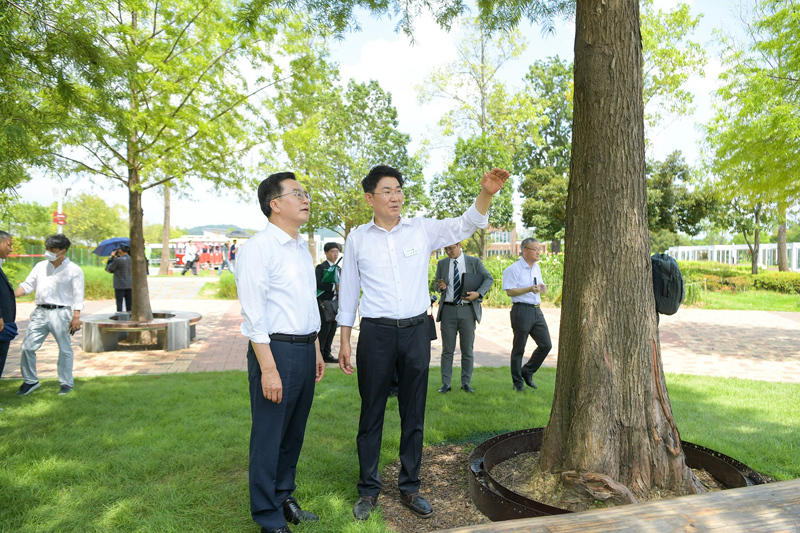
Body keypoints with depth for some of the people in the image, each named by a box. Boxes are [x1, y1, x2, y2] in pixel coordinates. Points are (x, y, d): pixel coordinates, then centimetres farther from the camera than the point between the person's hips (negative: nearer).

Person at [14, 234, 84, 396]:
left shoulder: (73, 270, -4)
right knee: (28, 347, 5)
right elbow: (27, 285, 13)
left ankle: (66, 383, 15)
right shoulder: (40, 266, 11)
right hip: (40, 312, 5)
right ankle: (30, 381, 22)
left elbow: (78, 295, -6)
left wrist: (76, 317, -13)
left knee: (65, 349, 3)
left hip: (60, 313, -5)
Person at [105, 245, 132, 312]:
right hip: (130, 285, 5)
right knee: (129, 303, 8)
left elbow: (109, 269, -1)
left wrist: (111, 257, 6)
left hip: (120, 286, -5)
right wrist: (115, 258, 14)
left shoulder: (118, 260, -14)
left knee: (119, 302, 0)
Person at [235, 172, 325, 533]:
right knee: (269, 437, 5)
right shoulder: (258, 248, -12)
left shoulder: (302, 248, 14)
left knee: (294, 432, 18)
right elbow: (253, 314, -17)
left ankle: (284, 499, 37)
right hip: (275, 350, -8)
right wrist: (268, 369, -20)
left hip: (305, 349, 8)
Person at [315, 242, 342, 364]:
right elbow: (319, 284, -21)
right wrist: (334, 287, -26)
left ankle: (326, 354, 19)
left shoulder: (337, 268, 17)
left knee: (332, 329, 10)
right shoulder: (321, 267, -7)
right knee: (324, 329, -7)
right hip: (324, 303, -8)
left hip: (335, 303, 8)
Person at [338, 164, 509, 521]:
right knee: (371, 414, 8)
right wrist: (345, 341, 4)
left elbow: (465, 225, -6)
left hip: (416, 331, 1)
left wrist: (486, 193, -24)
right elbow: (348, 291, 6)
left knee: (414, 414, 11)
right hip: (376, 333, -1)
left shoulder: (422, 229, 4)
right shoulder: (357, 238, 2)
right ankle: (368, 490, 25)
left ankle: (410, 487, 28)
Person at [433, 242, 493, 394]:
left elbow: (489, 278, 2)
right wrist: (440, 287, -9)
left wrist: (478, 293, -15)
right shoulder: (441, 264, 9)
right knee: (447, 349, 3)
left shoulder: (474, 261, 3)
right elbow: (436, 285, 16)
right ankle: (445, 383, 11)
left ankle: (466, 383, 18)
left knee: (467, 349, 6)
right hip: (448, 310, 1)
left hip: (467, 310, -1)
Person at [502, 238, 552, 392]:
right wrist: (530, 289, -24)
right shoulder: (513, 269, -9)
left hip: (536, 310, 7)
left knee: (546, 345, 6)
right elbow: (510, 291, -15)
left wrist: (542, 289, 0)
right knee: (519, 348, 3)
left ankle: (527, 372, 24)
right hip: (521, 311, -7)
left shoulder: (537, 268, 15)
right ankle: (518, 383, 17)